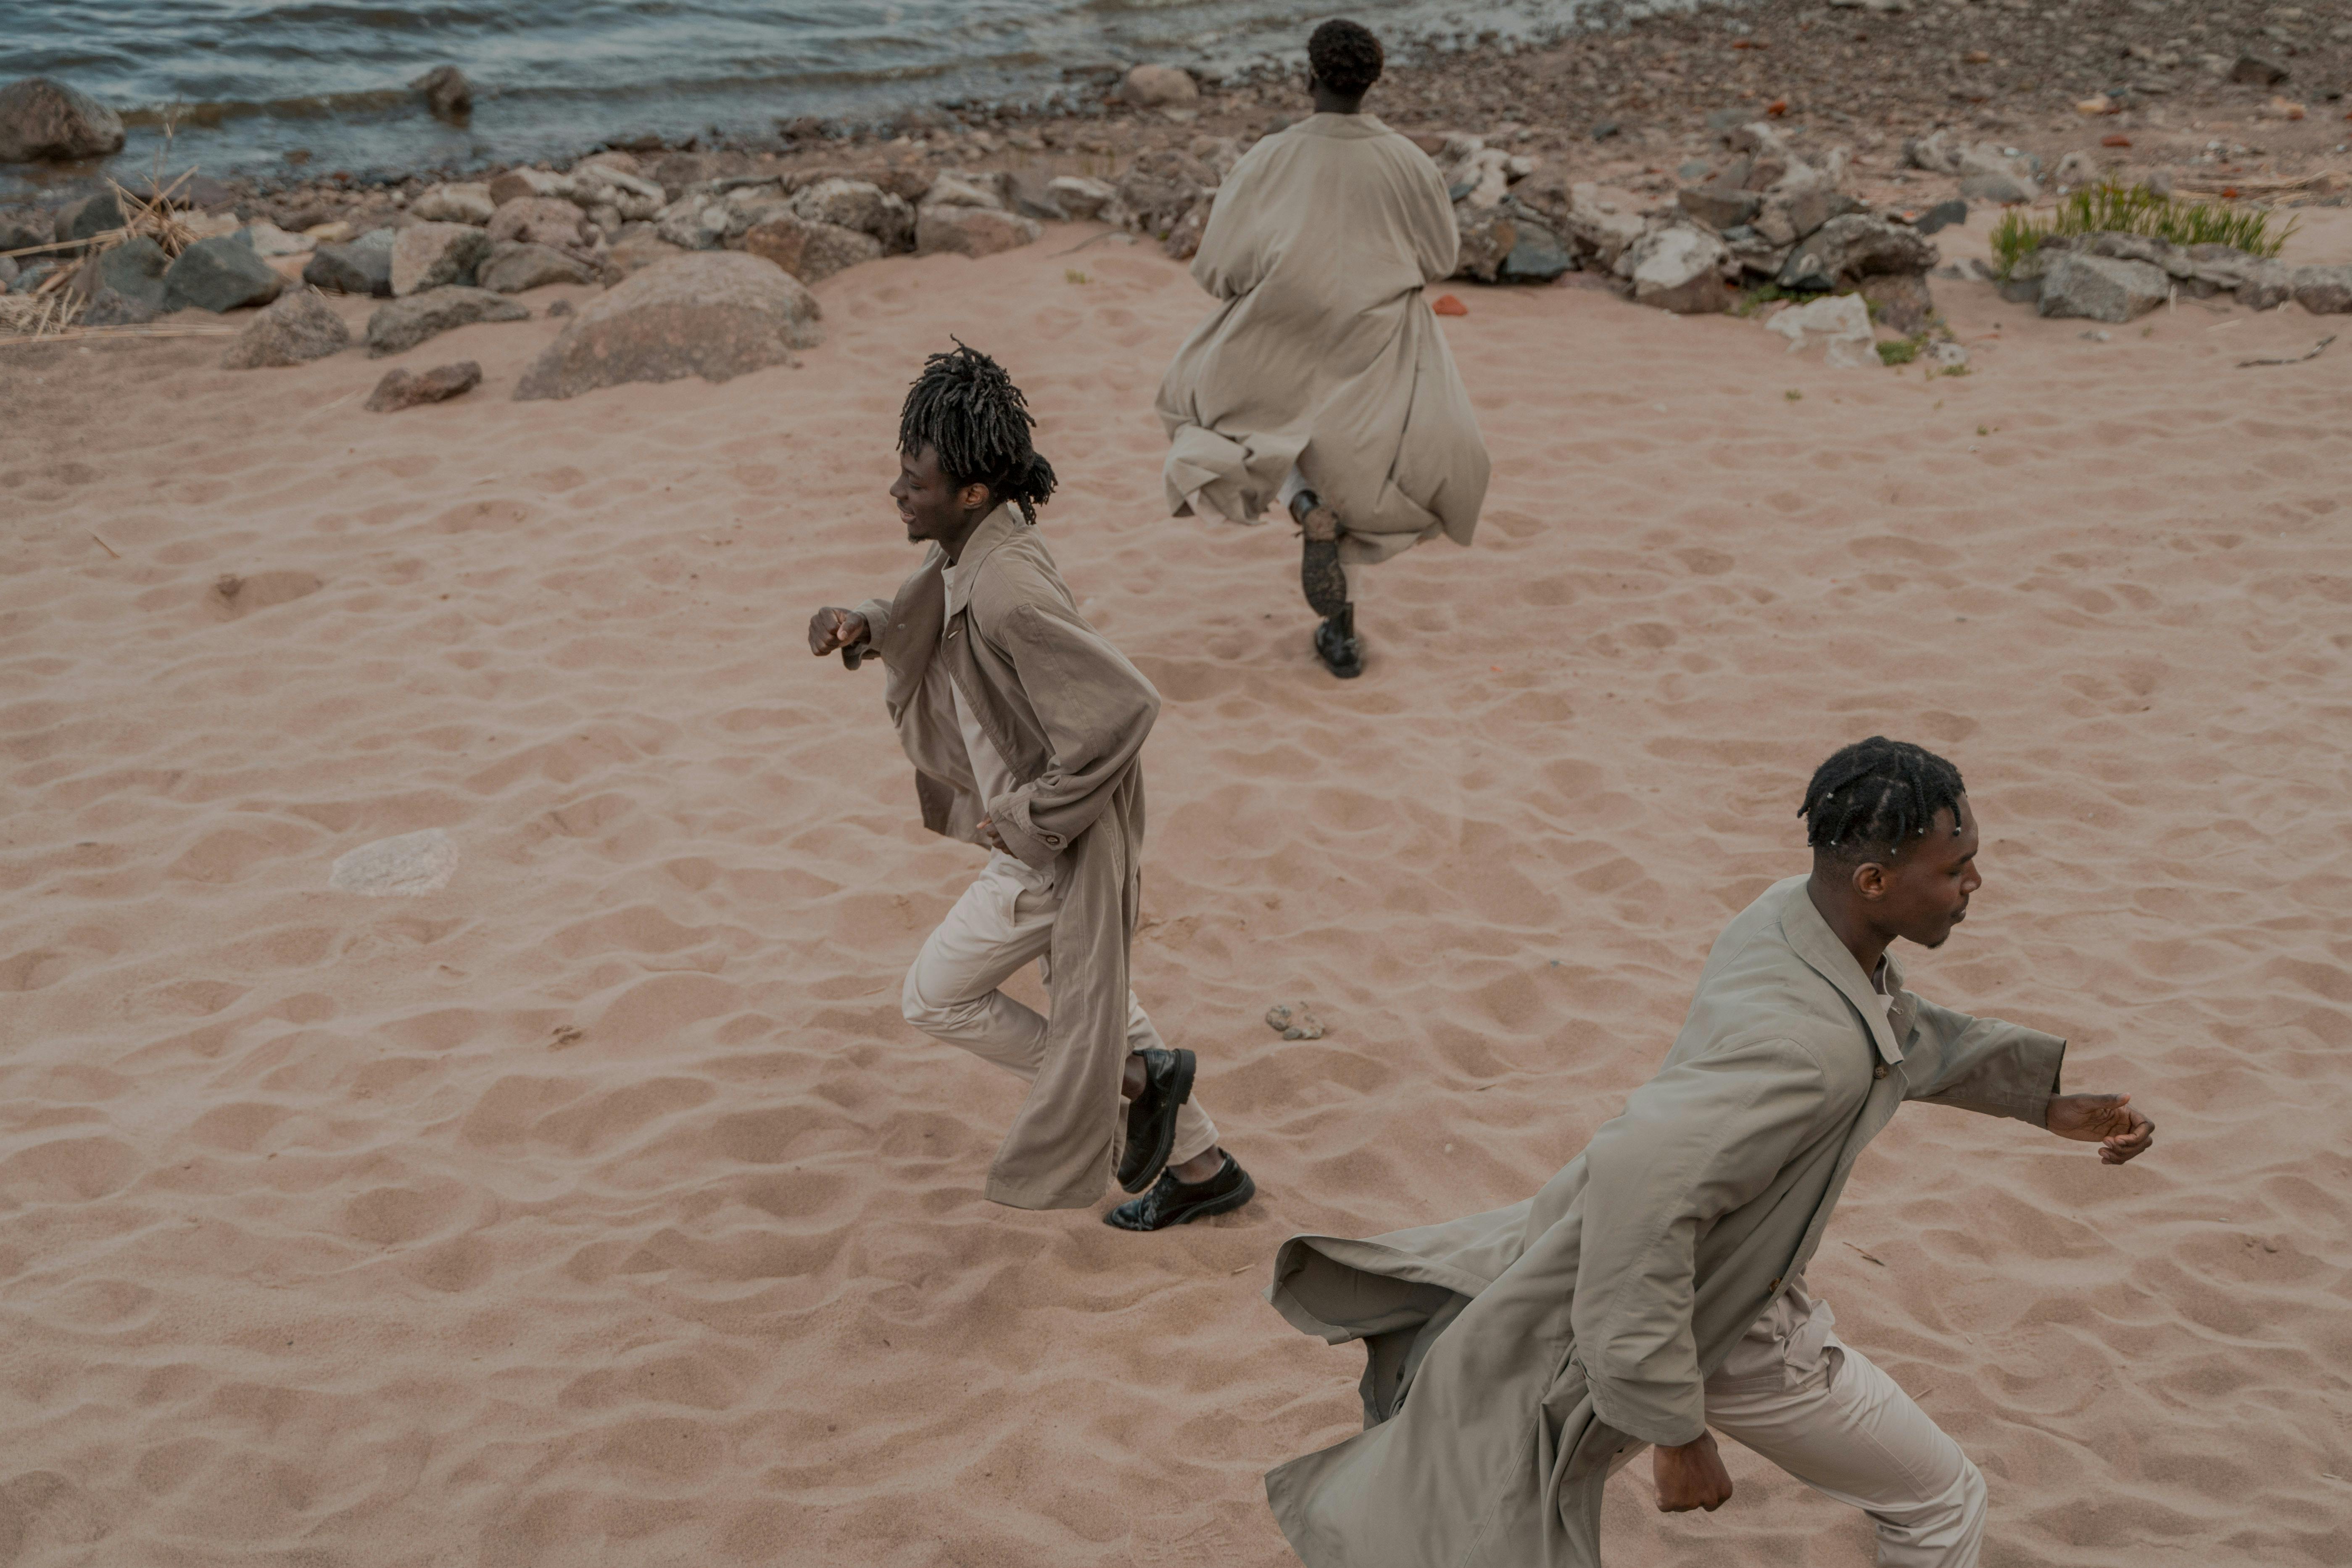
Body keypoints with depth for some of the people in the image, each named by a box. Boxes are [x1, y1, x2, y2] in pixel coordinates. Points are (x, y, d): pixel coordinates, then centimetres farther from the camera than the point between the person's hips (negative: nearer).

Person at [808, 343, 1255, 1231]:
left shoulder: (1009, 593, -32)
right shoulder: (968, 551, -3)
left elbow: (1125, 706, -36)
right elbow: (921, 618, 18)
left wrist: (1030, 818, -26)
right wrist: (860, 628, -5)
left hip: (1058, 843, -9)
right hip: (1028, 814, 9)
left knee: (935, 998, 6)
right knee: (1091, 990, 23)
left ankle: (1140, 1080, 17)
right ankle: (1201, 1168, 38)